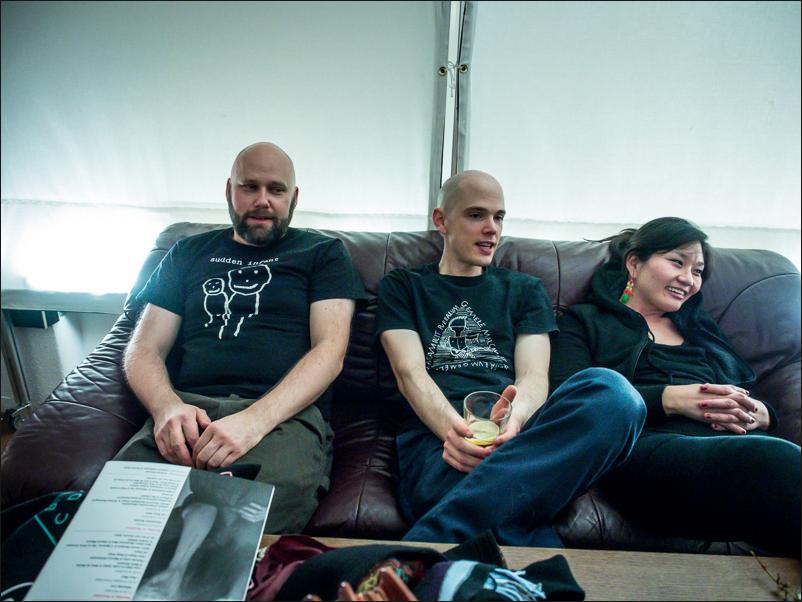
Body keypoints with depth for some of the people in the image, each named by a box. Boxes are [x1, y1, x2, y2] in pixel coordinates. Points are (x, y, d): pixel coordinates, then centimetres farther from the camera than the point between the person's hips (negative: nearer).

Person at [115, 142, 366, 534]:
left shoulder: (323, 254, 13)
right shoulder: (189, 253, 23)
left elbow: (330, 351, 0)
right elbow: (143, 349, 17)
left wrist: (255, 420, -16)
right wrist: (167, 407, -7)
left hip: (285, 415, -2)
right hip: (186, 414, 3)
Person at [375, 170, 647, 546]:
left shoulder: (525, 290, 25)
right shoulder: (402, 287, 19)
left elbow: (534, 377, 10)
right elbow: (409, 373, 3)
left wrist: (513, 420, -16)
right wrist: (455, 429, -20)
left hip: (516, 432, 5)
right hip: (436, 437, -4)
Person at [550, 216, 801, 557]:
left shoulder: (702, 328, 33)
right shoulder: (585, 321, 15)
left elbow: (748, 394, 26)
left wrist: (760, 414, 1)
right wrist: (670, 399, -9)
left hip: (736, 443, 6)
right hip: (646, 445, -5)